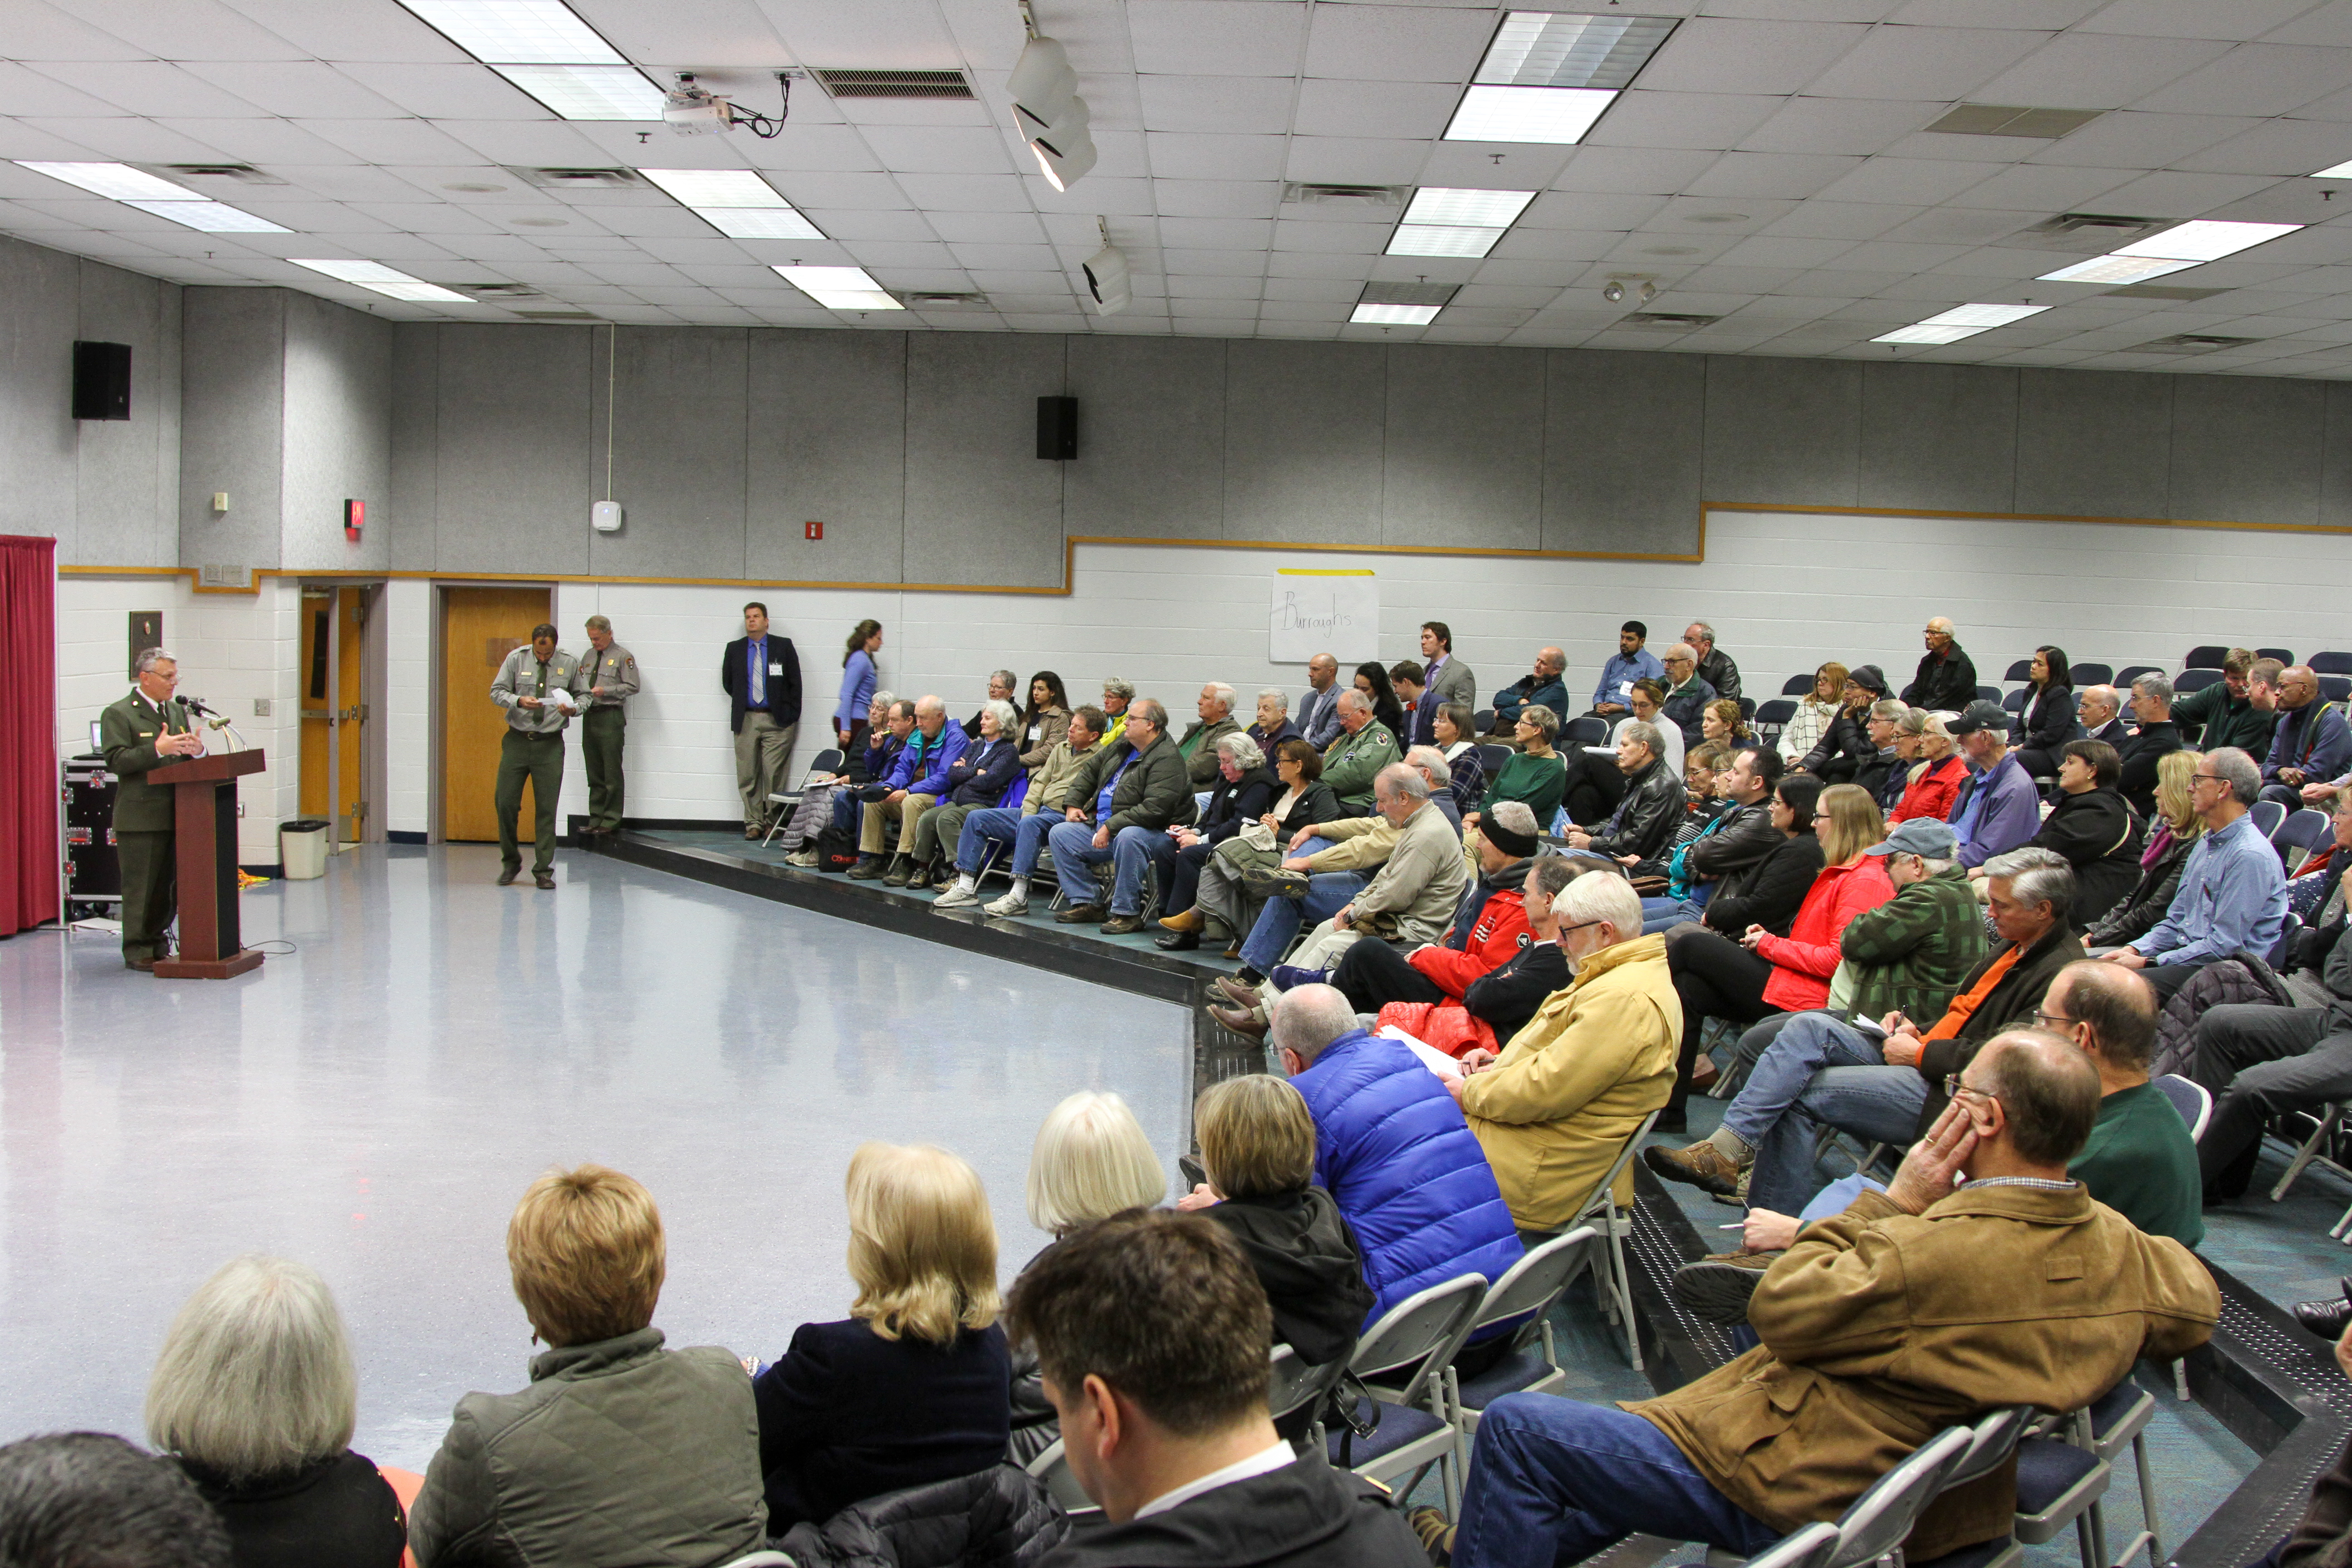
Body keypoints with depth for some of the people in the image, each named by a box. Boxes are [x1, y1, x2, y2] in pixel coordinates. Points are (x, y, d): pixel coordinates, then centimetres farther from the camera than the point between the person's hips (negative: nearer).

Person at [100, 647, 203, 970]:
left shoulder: (177, 710, 16)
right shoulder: (118, 714, -5)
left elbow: (188, 761, 19)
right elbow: (116, 761, -15)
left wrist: (196, 750, -6)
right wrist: (157, 750, -25)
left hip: (175, 814, 7)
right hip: (140, 817, -7)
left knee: (169, 884, 10)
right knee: (140, 886, -2)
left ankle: (158, 942, 22)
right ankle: (137, 951, 5)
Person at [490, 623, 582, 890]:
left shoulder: (569, 664, 2)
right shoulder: (516, 659, 0)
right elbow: (496, 691, 1)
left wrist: (573, 709, -12)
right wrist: (519, 701, -18)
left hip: (550, 745, 0)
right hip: (517, 740, 1)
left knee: (547, 808, -1)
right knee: (505, 803, -1)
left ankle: (544, 871, 8)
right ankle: (511, 862, 20)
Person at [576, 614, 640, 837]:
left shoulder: (623, 657, -2)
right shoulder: (589, 656, 17)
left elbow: (632, 687, -7)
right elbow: (581, 685, 18)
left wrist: (606, 691, -14)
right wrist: (579, 703, -2)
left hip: (611, 717, -7)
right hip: (590, 717, 7)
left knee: (612, 773, -6)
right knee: (594, 774, 10)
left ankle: (611, 821, -2)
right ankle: (595, 820, 16)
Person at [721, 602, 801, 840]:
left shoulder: (784, 647, 4)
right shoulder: (734, 649, 10)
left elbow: (795, 682, 4)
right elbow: (727, 682, 18)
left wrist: (791, 715, -1)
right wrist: (743, 702, 10)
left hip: (776, 720, -2)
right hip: (745, 720, 2)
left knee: (774, 775, -4)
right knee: (747, 776, 1)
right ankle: (753, 823, 7)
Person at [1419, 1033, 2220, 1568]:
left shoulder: (1939, 1252, -33)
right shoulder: (2118, 1247, -9)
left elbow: (1780, 1309, -21)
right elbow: (2197, 1304, 14)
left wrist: (1892, 1202, -16)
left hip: (1803, 1497, -10)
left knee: (1514, 1426, -3)